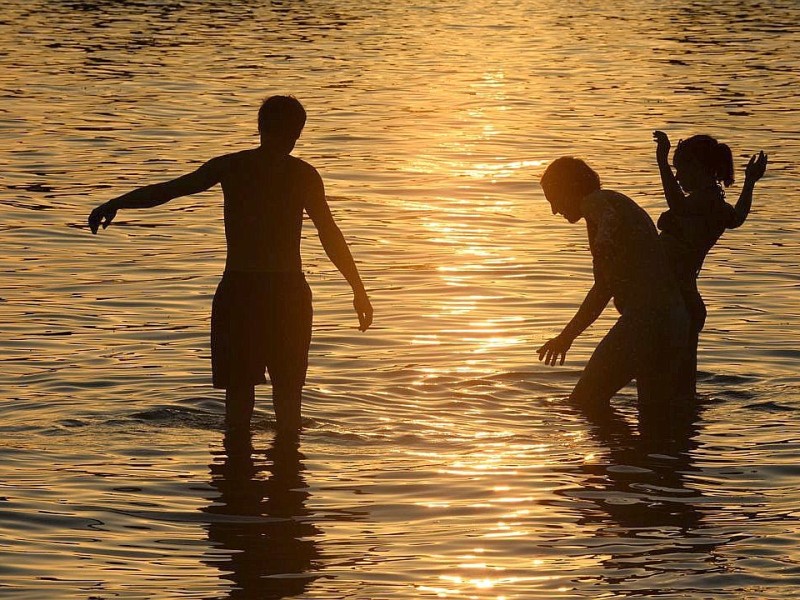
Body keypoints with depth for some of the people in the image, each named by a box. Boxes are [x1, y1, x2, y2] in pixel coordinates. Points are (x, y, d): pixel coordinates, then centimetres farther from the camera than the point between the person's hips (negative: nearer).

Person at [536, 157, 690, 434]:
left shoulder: (596, 202, -1)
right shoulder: (618, 206, 28)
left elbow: (611, 218, -30)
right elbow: (604, 287, 37)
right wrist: (567, 336, 43)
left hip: (647, 316, -10)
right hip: (674, 318, 10)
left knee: (586, 402, 0)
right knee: (656, 419, 14)